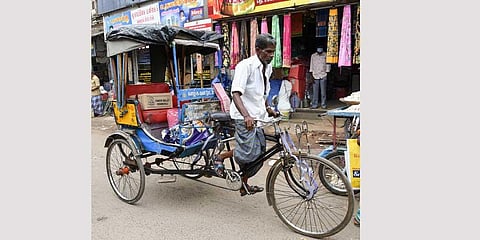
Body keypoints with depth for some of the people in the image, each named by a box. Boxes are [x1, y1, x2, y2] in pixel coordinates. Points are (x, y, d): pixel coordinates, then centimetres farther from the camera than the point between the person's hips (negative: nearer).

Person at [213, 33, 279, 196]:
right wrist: (246, 116, -40)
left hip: (258, 117, 8)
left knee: (260, 154, 10)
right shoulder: (246, 65, -15)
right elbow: (236, 93, -27)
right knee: (248, 154, -18)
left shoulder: (267, 68, 11)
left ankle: (244, 185, 27)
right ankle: (219, 157, 8)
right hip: (244, 117, -8)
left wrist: (268, 109, 14)